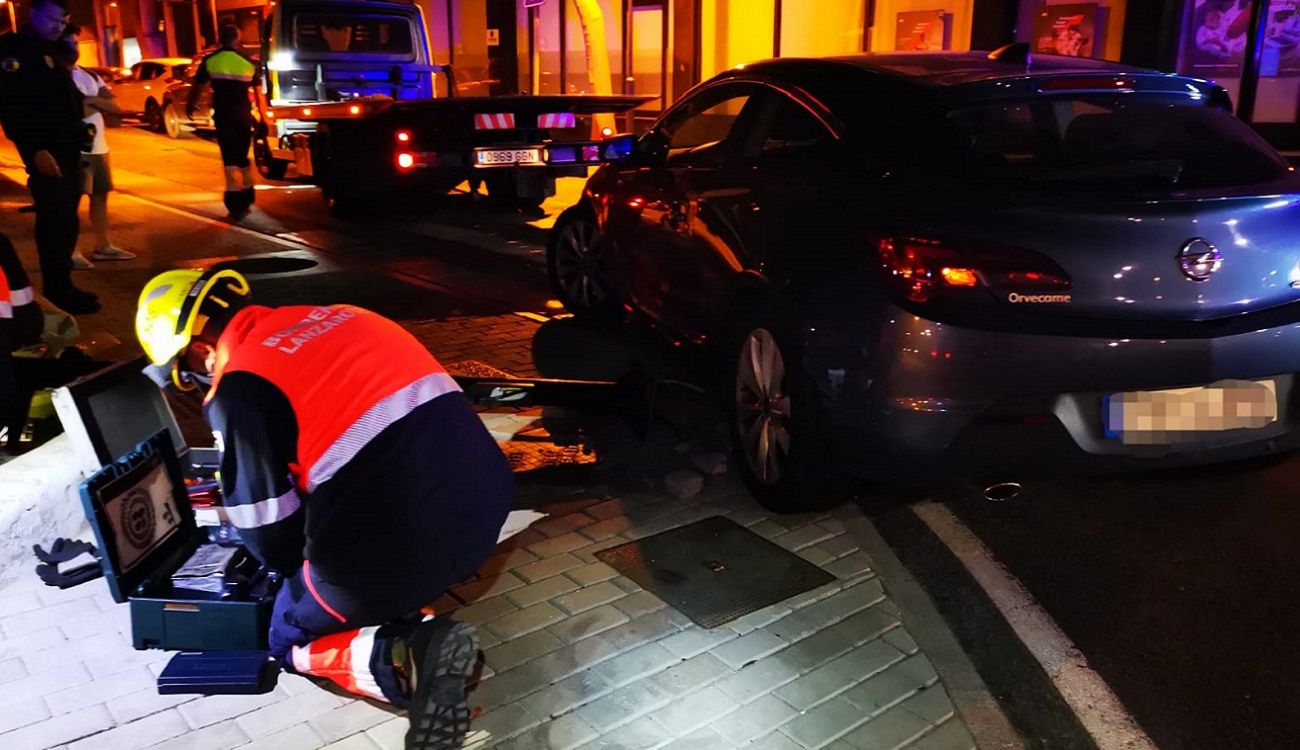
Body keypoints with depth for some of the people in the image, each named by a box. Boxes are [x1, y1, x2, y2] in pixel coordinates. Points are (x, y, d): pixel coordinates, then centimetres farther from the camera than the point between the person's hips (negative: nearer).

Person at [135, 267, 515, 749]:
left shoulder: (238, 389, -4)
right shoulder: (334, 317, 17)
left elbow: (273, 543, -3)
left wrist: (292, 558, 22)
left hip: (397, 545, -7)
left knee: (292, 642, 22)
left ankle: (407, 661, -6)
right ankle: (416, 639, 13)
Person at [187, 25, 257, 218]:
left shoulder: (210, 60, 1)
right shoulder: (249, 62, 4)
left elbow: (197, 87, 8)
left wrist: (190, 105, 24)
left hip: (224, 116, -2)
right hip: (244, 115, 2)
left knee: (230, 159, -4)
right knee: (242, 157, 17)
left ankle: (236, 205, -12)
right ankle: (246, 200, 24)